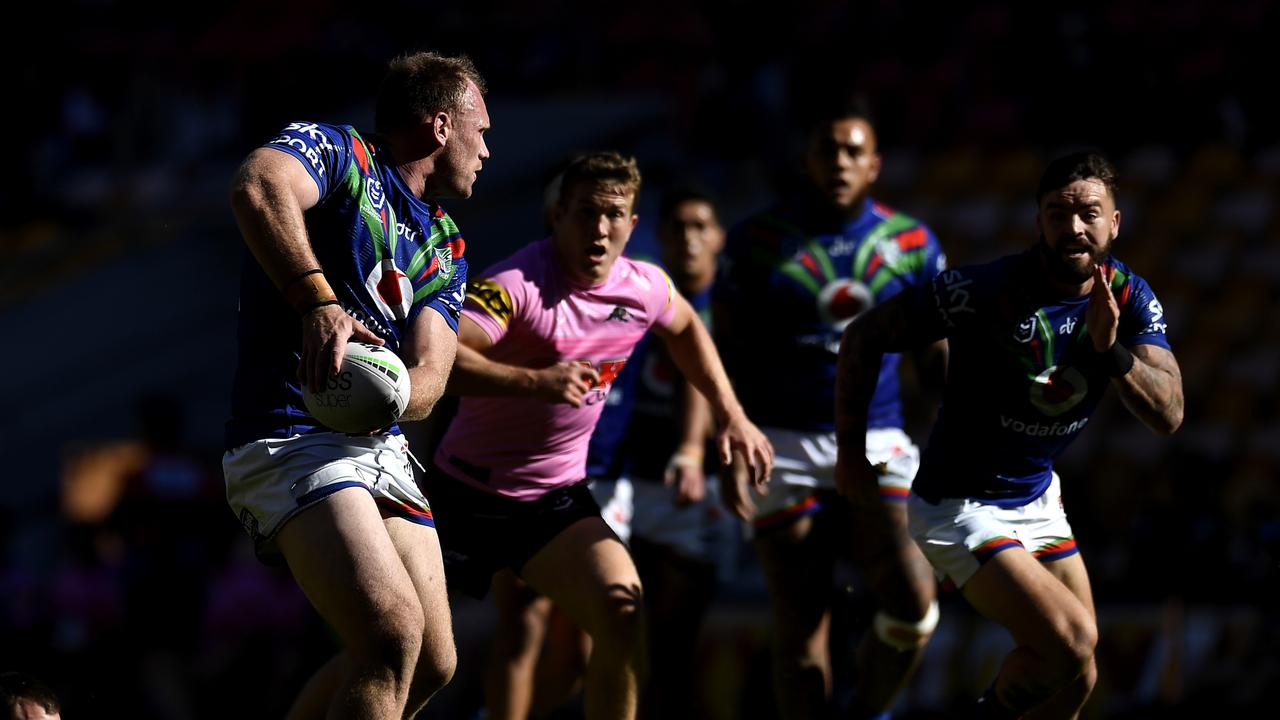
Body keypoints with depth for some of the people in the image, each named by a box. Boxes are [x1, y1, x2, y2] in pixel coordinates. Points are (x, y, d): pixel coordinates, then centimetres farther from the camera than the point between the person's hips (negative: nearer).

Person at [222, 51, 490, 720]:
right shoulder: (335, 151, -1)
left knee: (430, 664, 9)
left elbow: (429, 374, 5)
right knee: (393, 633, -27)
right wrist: (317, 303, -36)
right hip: (289, 437, -9)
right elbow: (258, 186, -25)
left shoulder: (446, 247, 20)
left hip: (381, 450, 9)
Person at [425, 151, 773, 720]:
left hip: (557, 498, 4)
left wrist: (731, 416, 18)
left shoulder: (644, 288, -2)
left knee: (620, 611, -19)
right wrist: (533, 381, -48)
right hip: (466, 494, -4)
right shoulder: (517, 284, -23)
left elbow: (684, 327, 23)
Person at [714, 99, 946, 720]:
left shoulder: (912, 245, 4)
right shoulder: (758, 242, -1)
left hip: (877, 446, 1)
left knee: (914, 605, -18)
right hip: (785, 444, -1)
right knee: (800, 627, -2)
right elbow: (726, 358, 2)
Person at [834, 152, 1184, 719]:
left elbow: (1169, 414, -15)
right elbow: (864, 338, -13)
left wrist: (1111, 349, -32)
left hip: (1038, 498, 7)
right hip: (959, 509, -7)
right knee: (1071, 640, -23)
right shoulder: (985, 289, -23)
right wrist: (851, 451, -7)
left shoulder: (1130, 299, -6)